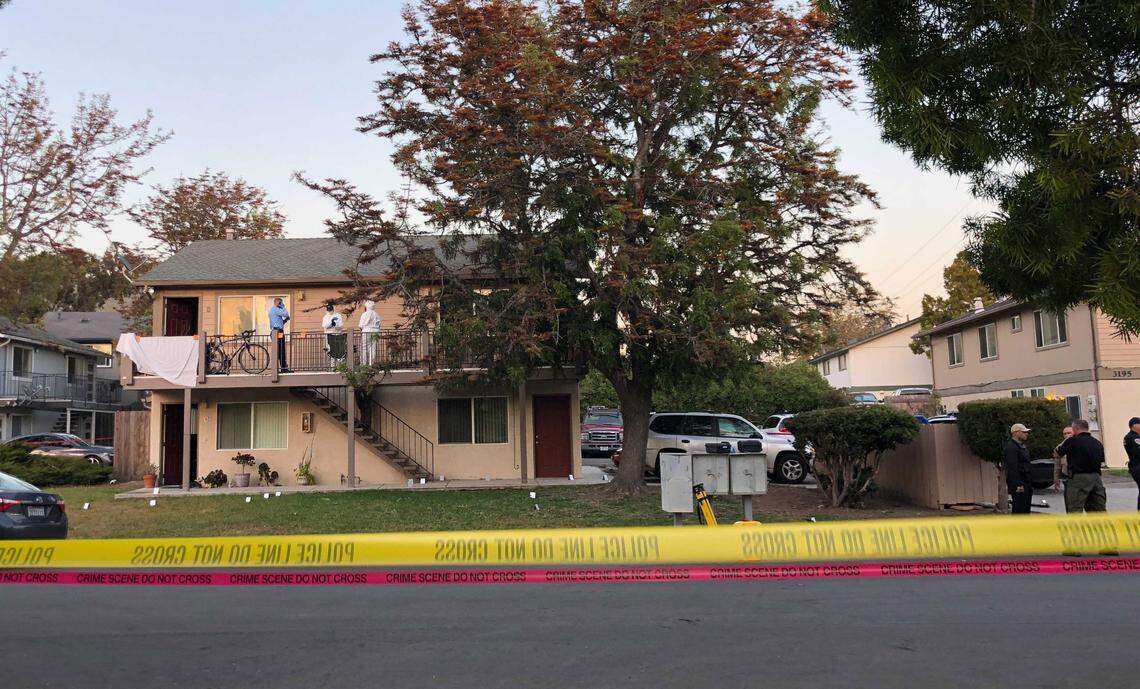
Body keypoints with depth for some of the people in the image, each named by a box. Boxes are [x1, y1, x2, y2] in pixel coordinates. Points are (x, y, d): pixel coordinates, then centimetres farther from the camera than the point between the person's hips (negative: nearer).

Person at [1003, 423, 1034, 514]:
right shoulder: (1011, 447, -15)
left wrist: (1030, 484, 20)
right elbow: (1012, 468, -22)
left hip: (1026, 485, 10)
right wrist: (1018, 485, -26)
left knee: (1026, 511, 13)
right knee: (1019, 510, -9)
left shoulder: (1022, 446, 19)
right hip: (1019, 486, -10)